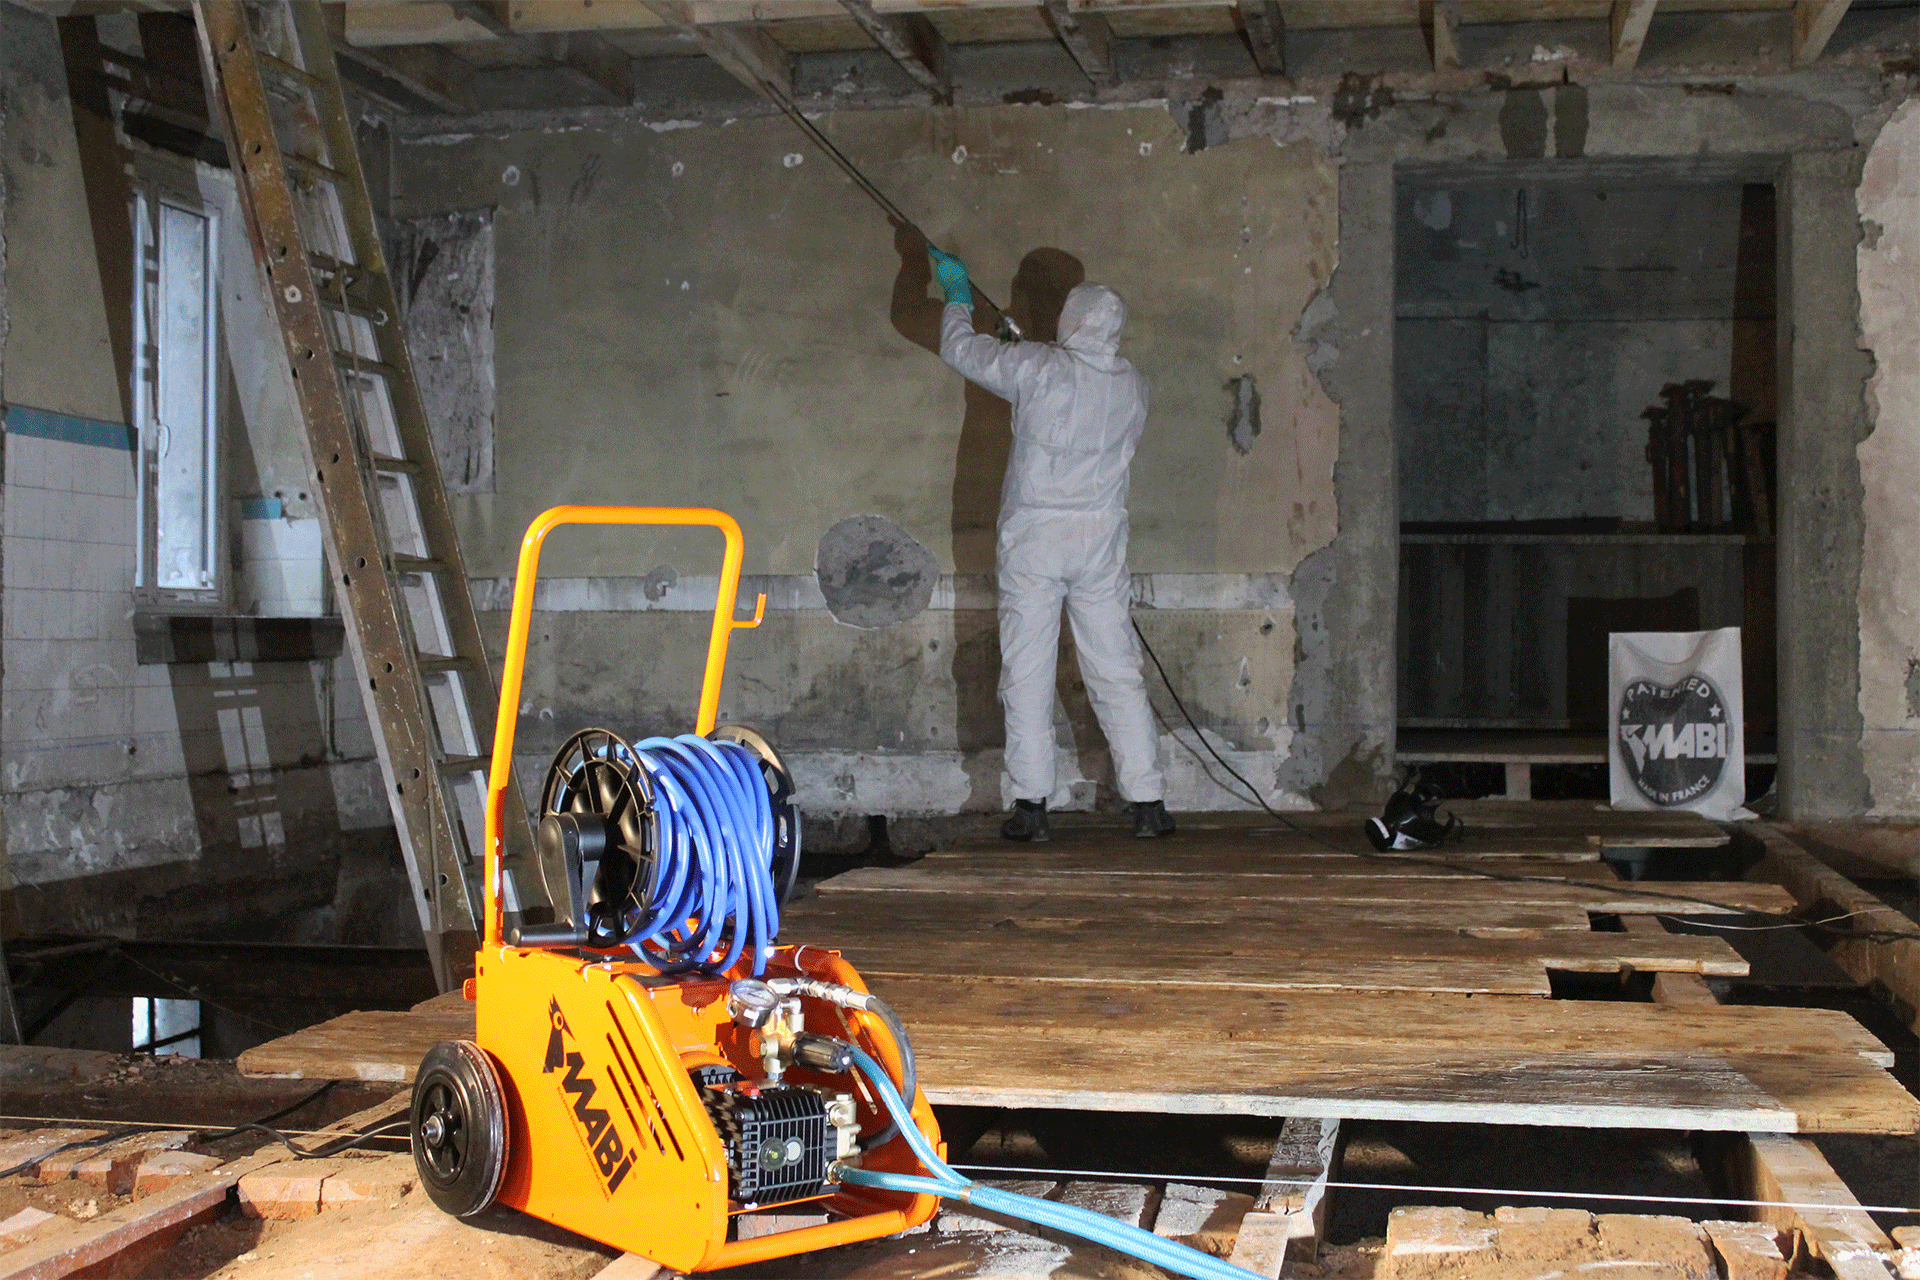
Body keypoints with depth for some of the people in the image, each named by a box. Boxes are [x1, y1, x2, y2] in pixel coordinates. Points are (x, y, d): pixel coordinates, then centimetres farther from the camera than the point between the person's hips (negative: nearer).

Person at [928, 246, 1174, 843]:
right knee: (1117, 672, 7)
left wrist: (957, 294, 19)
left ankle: (1031, 805, 2)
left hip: (1033, 534, -3)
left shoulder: (1039, 368, -10)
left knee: (1027, 672, 2)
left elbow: (961, 350, 0)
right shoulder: (1133, 385, 3)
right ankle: (1148, 802, 7)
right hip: (1102, 536, 3)